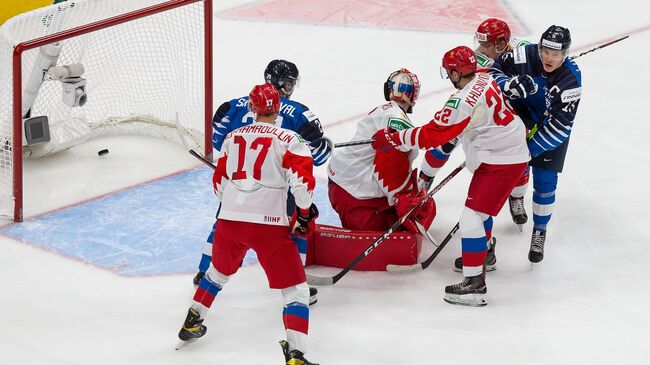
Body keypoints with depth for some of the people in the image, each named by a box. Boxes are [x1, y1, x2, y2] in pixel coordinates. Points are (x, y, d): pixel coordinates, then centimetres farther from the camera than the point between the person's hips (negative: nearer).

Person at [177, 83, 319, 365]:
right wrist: (304, 214, 2)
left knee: (219, 271, 32)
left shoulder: (233, 138, 12)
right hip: (269, 225, -5)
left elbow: (219, 184, 17)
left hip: (230, 220, 5)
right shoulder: (288, 140, -2)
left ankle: (192, 323, 43)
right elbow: (302, 180, -14)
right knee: (295, 288, -1)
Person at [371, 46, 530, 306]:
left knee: (472, 216, -13)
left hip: (499, 163, -10)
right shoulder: (486, 80, 4)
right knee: (480, 206, 28)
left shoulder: (463, 102, -24)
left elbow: (432, 135, -20)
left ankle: (475, 284, -16)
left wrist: (393, 139, -12)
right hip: (514, 153, 10)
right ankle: (481, 255, 49)